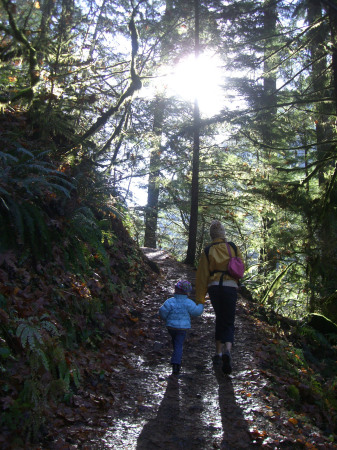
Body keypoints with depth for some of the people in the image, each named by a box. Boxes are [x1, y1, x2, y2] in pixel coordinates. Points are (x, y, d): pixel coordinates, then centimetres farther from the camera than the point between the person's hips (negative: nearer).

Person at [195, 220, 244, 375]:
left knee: (220, 319, 21)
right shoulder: (234, 248, 3)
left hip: (214, 288, 1)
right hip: (230, 288, -1)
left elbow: (202, 276, 1)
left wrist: (199, 299, 5)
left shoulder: (208, 251, 2)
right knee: (228, 322, 3)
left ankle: (218, 353, 20)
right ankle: (227, 351, -23)